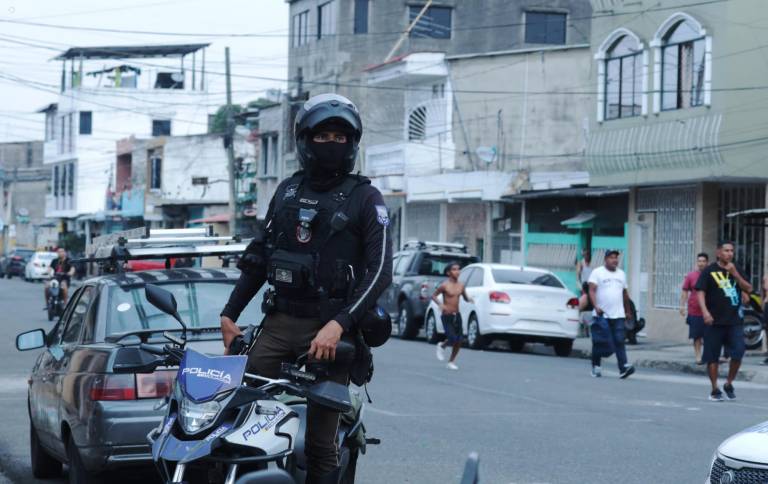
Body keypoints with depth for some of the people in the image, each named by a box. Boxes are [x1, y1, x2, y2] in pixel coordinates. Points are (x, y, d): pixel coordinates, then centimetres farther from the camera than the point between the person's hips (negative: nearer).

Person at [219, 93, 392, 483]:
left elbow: (381, 270, -8)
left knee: (320, 442, -6)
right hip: (279, 321, 5)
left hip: (329, 327, -4)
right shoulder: (288, 190, 16)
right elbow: (259, 256, 22)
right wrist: (230, 313, 15)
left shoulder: (365, 198, 1)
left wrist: (339, 325, -19)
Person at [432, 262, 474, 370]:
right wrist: (440, 304, -20)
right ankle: (442, 346, 21)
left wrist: (469, 299, -6)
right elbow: (433, 296, -3)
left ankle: (451, 362, 19)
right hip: (447, 316, -5)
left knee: (459, 341, 1)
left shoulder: (461, 286, 5)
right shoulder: (444, 286, -10)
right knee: (453, 339, -14)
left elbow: (465, 297, 17)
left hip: (457, 316, 5)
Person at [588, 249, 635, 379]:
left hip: (618, 315, 3)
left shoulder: (621, 274, 16)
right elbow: (592, 291, -10)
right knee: (598, 343, 4)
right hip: (601, 315, -3)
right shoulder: (597, 272, 0)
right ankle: (596, 367, 16)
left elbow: (625, 294, 24)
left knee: (619, 341, -8)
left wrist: (628, 311, 24)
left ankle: (623, 368, -18)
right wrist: (596, 306, -24)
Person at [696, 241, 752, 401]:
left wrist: (735, 274, -11)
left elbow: (748, 289, 2)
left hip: (735, 320, 3)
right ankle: (715, 390, 12)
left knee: (738, 354, -5)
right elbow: (700, 292, -8)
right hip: (714, 321, -3)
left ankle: (729, 384, 16)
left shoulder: (736, 270, 12)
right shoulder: (709, 271, 0)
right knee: (712, 357, 1)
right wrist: (705, 311, -23)